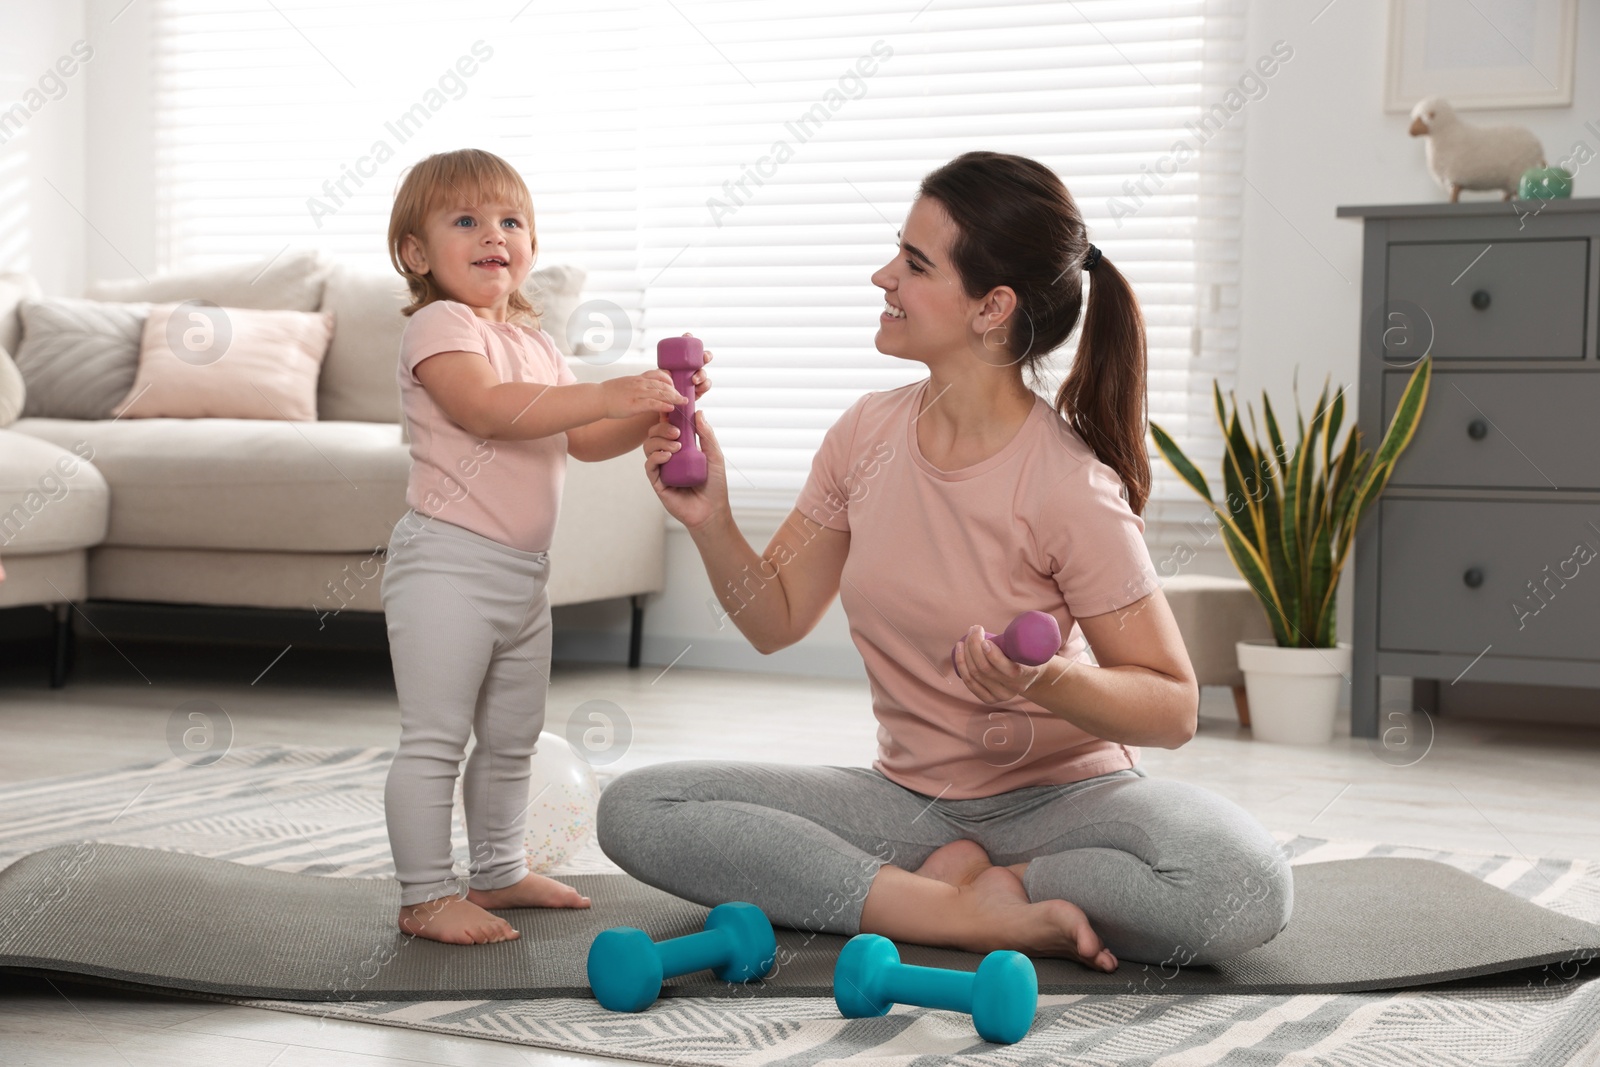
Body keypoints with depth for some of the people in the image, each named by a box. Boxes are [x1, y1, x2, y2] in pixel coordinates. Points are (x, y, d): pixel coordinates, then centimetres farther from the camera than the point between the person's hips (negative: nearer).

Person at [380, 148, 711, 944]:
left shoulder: (533, 342, 16)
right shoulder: (439, 326, -11)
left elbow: (584, 441, 16)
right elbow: (489, 407, -28)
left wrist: (653, 410, -2)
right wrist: (608, 393, -33)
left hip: (523, 572, 9)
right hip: (447, 564, -9)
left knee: (512, 738, 18)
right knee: (435, 739, -4)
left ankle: (499, 872, 31)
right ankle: (425, 897, 2)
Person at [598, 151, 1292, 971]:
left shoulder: (1069, 489, -19)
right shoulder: (868, 434, -3)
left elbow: (1173, 709, -14)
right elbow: (776, 620, 7)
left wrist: (1054, 681, -33)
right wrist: (708, 520, -10)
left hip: (1060, 797, -4)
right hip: (906, 799, 5)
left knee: (1244, 891, -35)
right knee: (633, 810, -16)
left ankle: (950, 880, -11)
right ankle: (976, 915, -16)